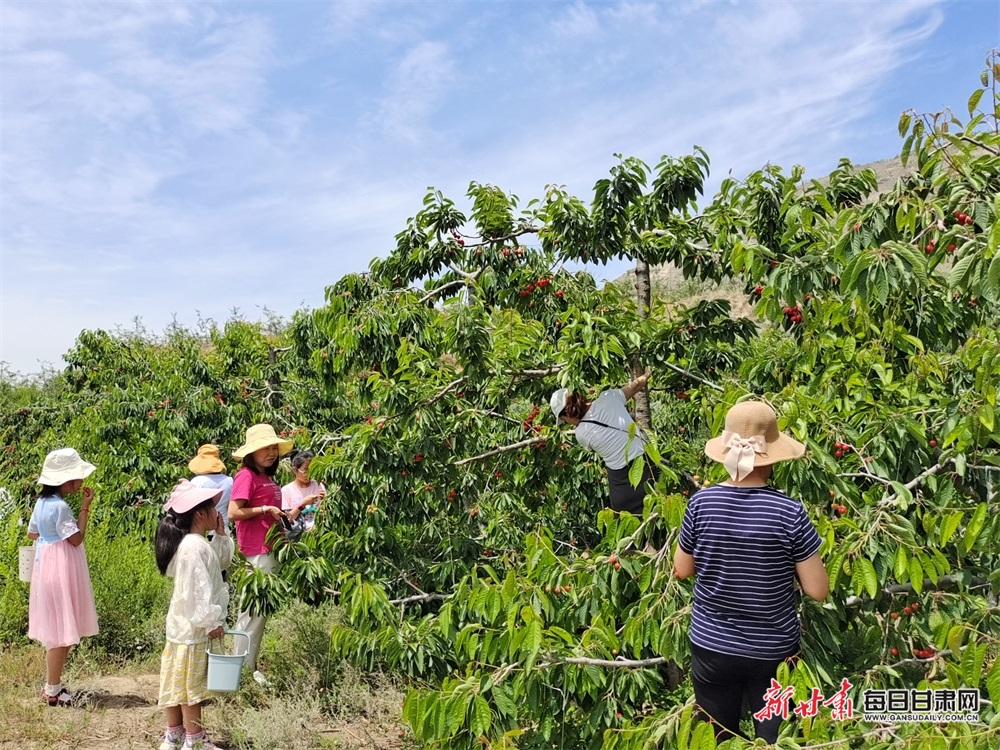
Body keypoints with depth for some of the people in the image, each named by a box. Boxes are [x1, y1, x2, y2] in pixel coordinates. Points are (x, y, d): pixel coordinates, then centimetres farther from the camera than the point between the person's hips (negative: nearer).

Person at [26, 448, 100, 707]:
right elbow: (76, 539, -18)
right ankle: (53, 690, 7)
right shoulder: (60, 506, -21)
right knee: (61, 629, -1)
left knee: (54, 628, 16)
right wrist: (85, 508, -17)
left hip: (47, 565, 10)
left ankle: (52, 684, 25)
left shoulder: (42, 502, 7)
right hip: (61, 569, -10)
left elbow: (32, 533, 17)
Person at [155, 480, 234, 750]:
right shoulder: (195, 547, -23)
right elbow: (198, 590, -25)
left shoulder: (197, 543, 8)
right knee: (191, 684, 2)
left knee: (178, 681, 17)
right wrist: (211, 622, -21)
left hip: (183, 624, 10)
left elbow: (222, 562, 19)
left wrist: (221, 536, 6)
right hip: (194, 626, -10)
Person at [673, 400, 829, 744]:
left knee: (716, 741, 21)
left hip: (710, 647, 2)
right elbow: (818, 590, -11)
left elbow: (682, 570, 1)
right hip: (773, 651, -1)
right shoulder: (790, 512, -19)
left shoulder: (701, 503, -14)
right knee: (775, 740, 20)